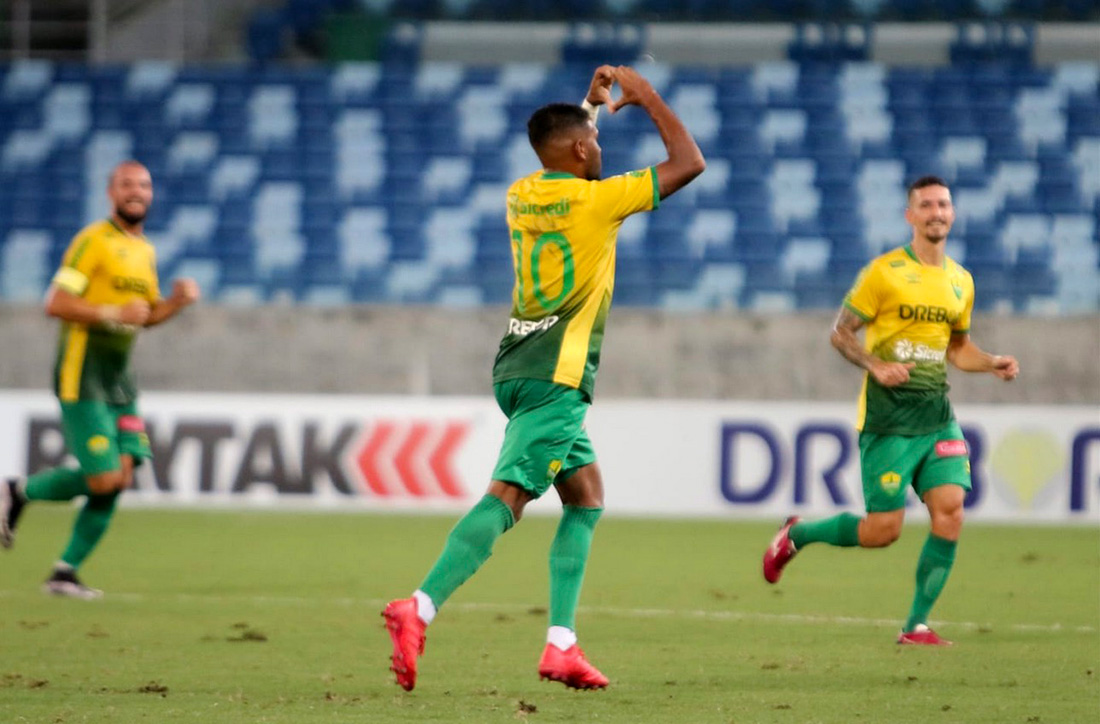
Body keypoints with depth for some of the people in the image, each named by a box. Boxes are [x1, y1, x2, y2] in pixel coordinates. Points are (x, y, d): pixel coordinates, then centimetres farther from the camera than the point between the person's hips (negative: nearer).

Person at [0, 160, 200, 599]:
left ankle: (65, 573, 6)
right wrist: (113, 314, -20)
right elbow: (56, 304, -16)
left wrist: (177, 302, 8)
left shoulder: (146, 251, 16)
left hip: (119, 378, 8)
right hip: (82, 376, -8)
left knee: (121, 476, -2)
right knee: (103, 479, -14)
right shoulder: (94, 241, -10)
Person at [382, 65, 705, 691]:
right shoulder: (594, 201, -10)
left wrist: (592, 103, 36)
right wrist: (646, 96, 5)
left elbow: (562, 168, 38)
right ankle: (421, 609, -34)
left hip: (522, 369, 9)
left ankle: (562, 644, 5)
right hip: (556, 377, -9)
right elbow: (688, 163, -4)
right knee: (508, 496, -18)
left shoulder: (522, 195, 10)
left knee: (587, 496, 15)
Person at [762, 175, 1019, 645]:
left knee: (950, 512, -10)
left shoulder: (960, 281, 13)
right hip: (888, 417, -5)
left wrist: (993, 364, 8)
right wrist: (876, 365, -19)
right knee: (883, 530, -6)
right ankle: (796, 535, 21)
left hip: (937, 416, 5)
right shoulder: (885, 272, -6)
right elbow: (840, 333, -2)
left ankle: (916, 626, -1)